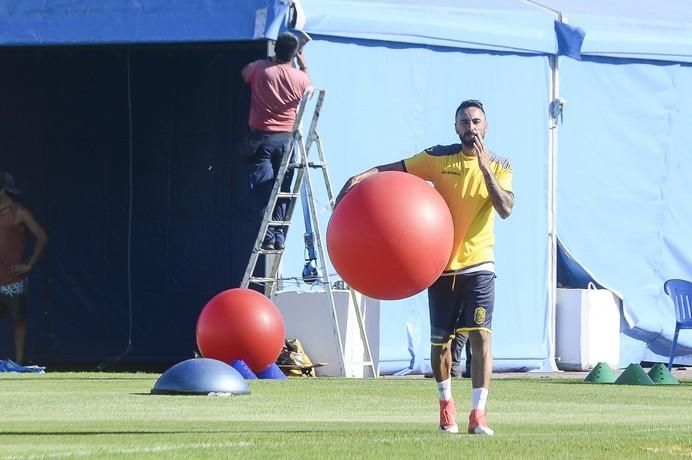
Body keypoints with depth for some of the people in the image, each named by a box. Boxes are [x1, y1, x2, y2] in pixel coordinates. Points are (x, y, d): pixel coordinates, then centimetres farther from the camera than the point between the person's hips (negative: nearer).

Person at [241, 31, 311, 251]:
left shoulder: (259, 69, -7)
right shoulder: (300, 78, -4)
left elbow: (244, 73, 17)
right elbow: (309, 90, 21)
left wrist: (272, 59, 24)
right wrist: (303, 63, 26)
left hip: (261, 138, -2)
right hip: (287, 139, 2)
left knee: (263, 189, -4)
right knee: (282, 190, 7)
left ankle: (268, 236, -15)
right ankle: (280, 237, 3)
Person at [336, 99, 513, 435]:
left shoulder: (499, 166, 1)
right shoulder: (439, 158, 1)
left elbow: (506, 209, -14)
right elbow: (394, 169, 0)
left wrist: (486, 169, -22)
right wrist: (363, 176, -17)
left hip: (478, 265, -1)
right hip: (441, 263, 1)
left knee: (480, 336, -14)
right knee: (440, 340, 7)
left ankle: (478, 415, -14)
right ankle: (446, 405, 30)